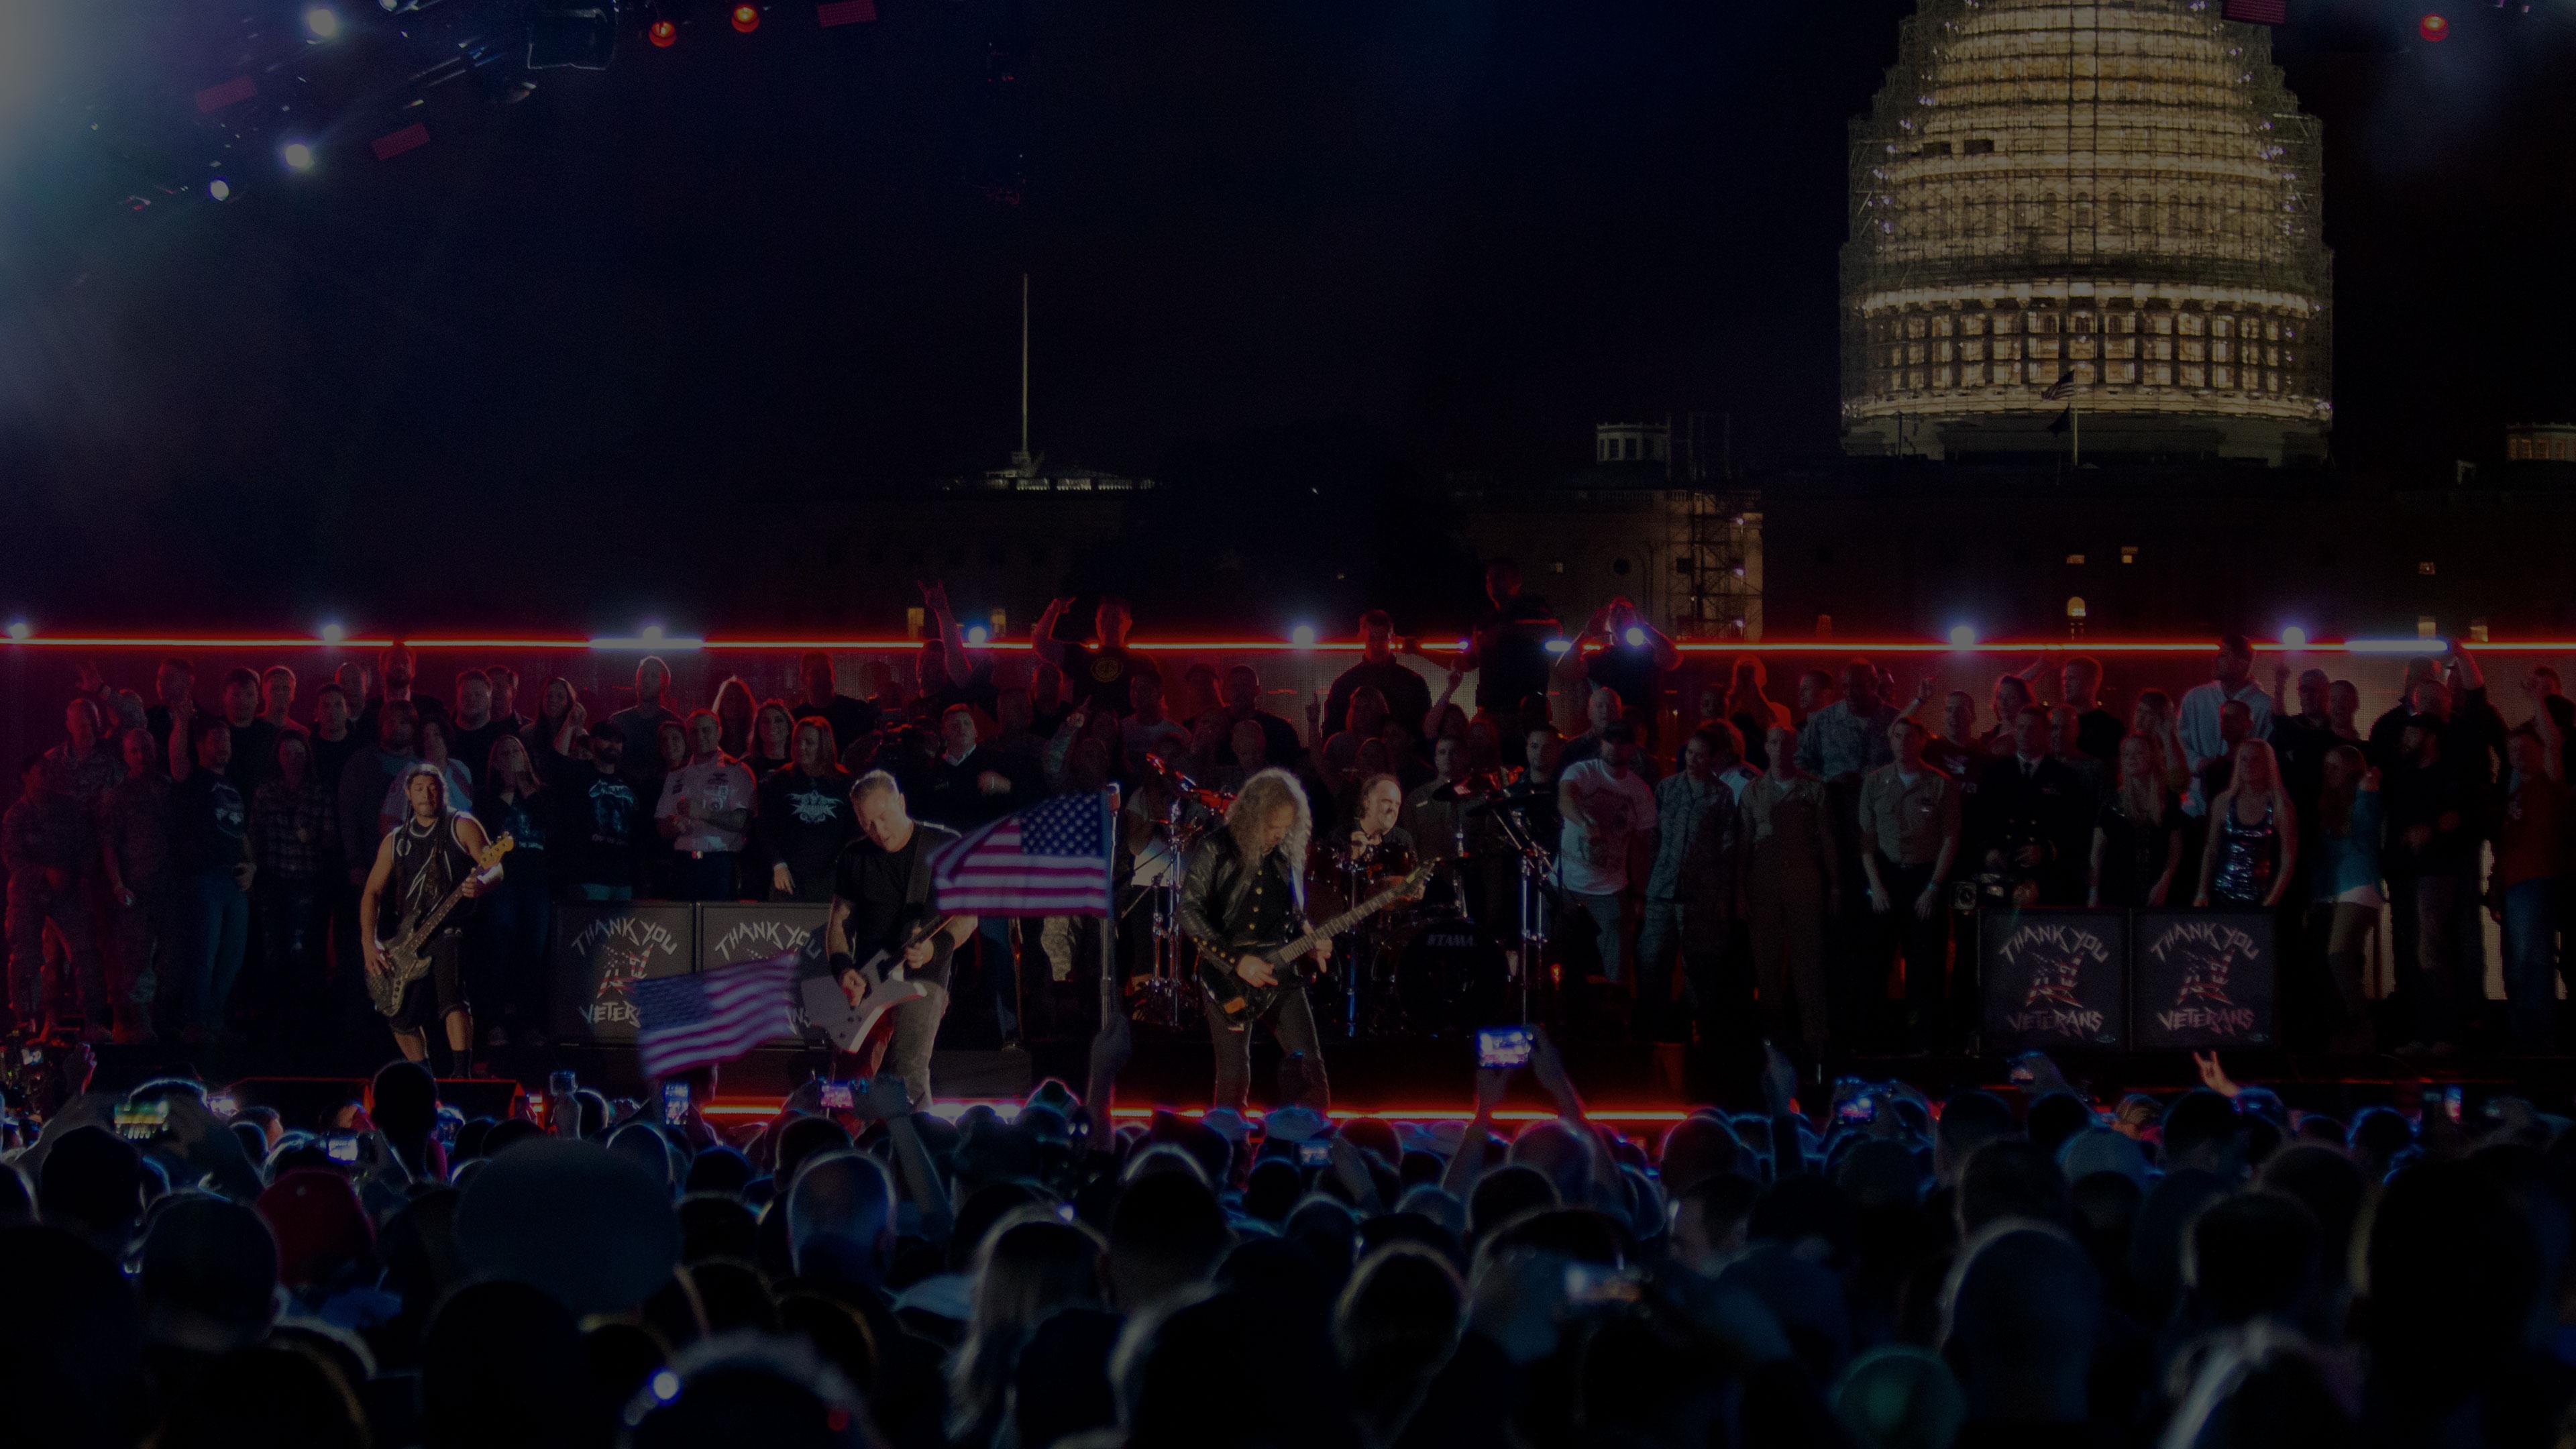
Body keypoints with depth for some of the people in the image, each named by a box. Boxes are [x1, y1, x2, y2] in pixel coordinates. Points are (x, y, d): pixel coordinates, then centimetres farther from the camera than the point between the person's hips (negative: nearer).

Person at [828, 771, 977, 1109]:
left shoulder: (946, 847, -1)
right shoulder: (854, 858, 9)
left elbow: (967, 915, 0)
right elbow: (840, 919, 13)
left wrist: (936, 947, -20)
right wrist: (843, 968, -7)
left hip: (923, 977, -4)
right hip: (865, 980, 4)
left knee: (909, 1073, -24)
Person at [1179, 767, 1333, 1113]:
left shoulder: (1288, 854, 11)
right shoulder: (1216, 849, -7)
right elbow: (1188, 912, -13)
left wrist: (1312, 942, 1)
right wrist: (1237, 961, -18)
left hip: (1280, 973, 5)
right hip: (1228, 979, -5)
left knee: (1311, 1070, -1)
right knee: (1234, 1078, -6)